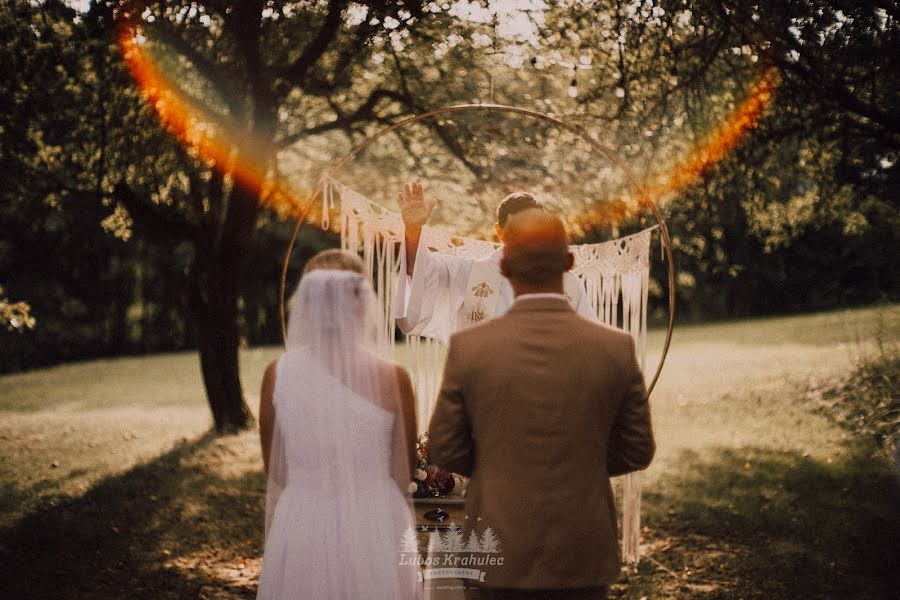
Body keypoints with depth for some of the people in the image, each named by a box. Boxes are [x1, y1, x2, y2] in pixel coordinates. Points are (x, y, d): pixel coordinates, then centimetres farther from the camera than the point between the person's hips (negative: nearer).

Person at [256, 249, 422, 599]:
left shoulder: (278, 374, -8)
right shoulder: (392, 377, -13)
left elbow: (275, 470, 5)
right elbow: (404, 473, -1)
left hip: (301, 529, 2)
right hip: (374, 532, -2)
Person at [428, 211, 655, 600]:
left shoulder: (468, 348, -12)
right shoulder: (616, 349, -9)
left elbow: (446, 451, -3)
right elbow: (636, 452, 1)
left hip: (501, 551, -1)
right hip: (582, 554, 1)